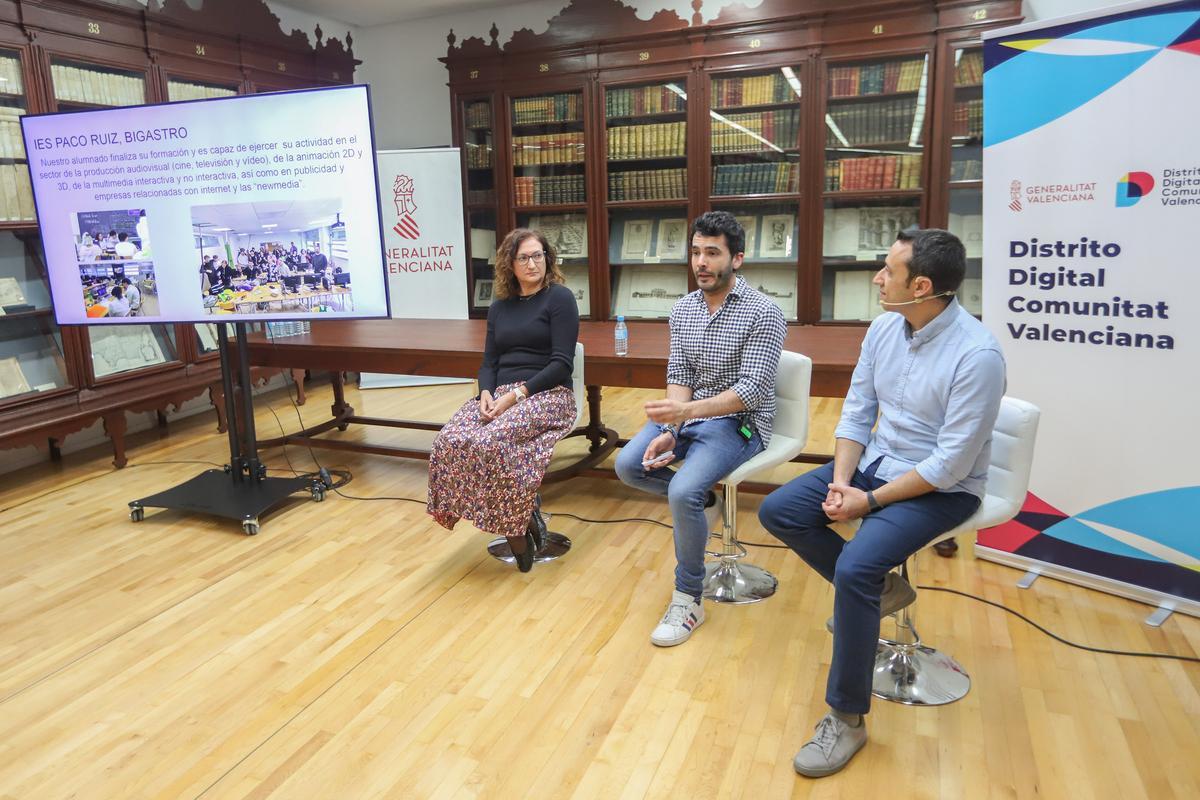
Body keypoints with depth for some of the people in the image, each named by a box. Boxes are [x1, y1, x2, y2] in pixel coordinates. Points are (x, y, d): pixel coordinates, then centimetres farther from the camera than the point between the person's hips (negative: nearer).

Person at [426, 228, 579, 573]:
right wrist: (486, 393, -7)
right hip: (501, 393, 6)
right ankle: (515, 525, -13)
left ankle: (519, 524, -10)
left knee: (490, 443, -34)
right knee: (449, 442, -23)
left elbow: (561, 363, -9)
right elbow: (488, 362, 16)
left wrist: (517, 394, -18)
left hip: (546, 395, -6)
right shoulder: (499, 307, 19)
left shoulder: (559, 298, 0)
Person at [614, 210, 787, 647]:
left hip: (739, 420, -6)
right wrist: (669, 431, -17)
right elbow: (678, 376, 1)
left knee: (683, 490, -28)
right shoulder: (683, 309, 4)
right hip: (688, 414, 7)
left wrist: (688, 411, -36)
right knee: (628, 466, -10)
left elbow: (752, 389, -22)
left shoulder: (763, 312, -15)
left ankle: (688, 598, -7)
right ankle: (704, 501, 14)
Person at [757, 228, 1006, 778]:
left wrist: (869, 501, -20)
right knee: (777, 511, -2)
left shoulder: (977, 354, -25)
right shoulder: (884, 328, -3)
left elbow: (951, 463, -23)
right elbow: (857, 411, 4)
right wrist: (841, 481, -10)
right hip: (876, 461, 8)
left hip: (941, 488, -7)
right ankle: (877, 590, 16)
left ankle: (847, 717, -8)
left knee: (854, 566, -28)